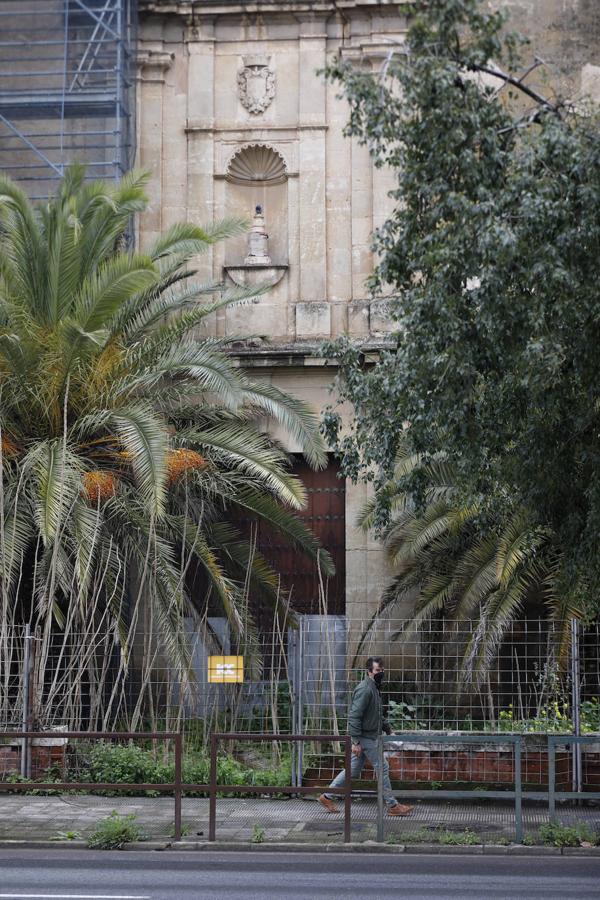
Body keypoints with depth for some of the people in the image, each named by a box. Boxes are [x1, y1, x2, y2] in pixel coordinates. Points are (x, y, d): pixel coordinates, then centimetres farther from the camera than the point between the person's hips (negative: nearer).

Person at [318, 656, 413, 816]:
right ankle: (392, 806, 5)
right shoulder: (364, 690, -19)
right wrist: (356, 742, -25)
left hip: (371, 736, 10)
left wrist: (388, 729, 23)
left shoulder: (373, 689, 14)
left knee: (353, 770, 13)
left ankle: (327, 797, 20)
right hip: (366, 738, -10)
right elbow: (354, 716, -23)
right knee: (382, 768, -3)